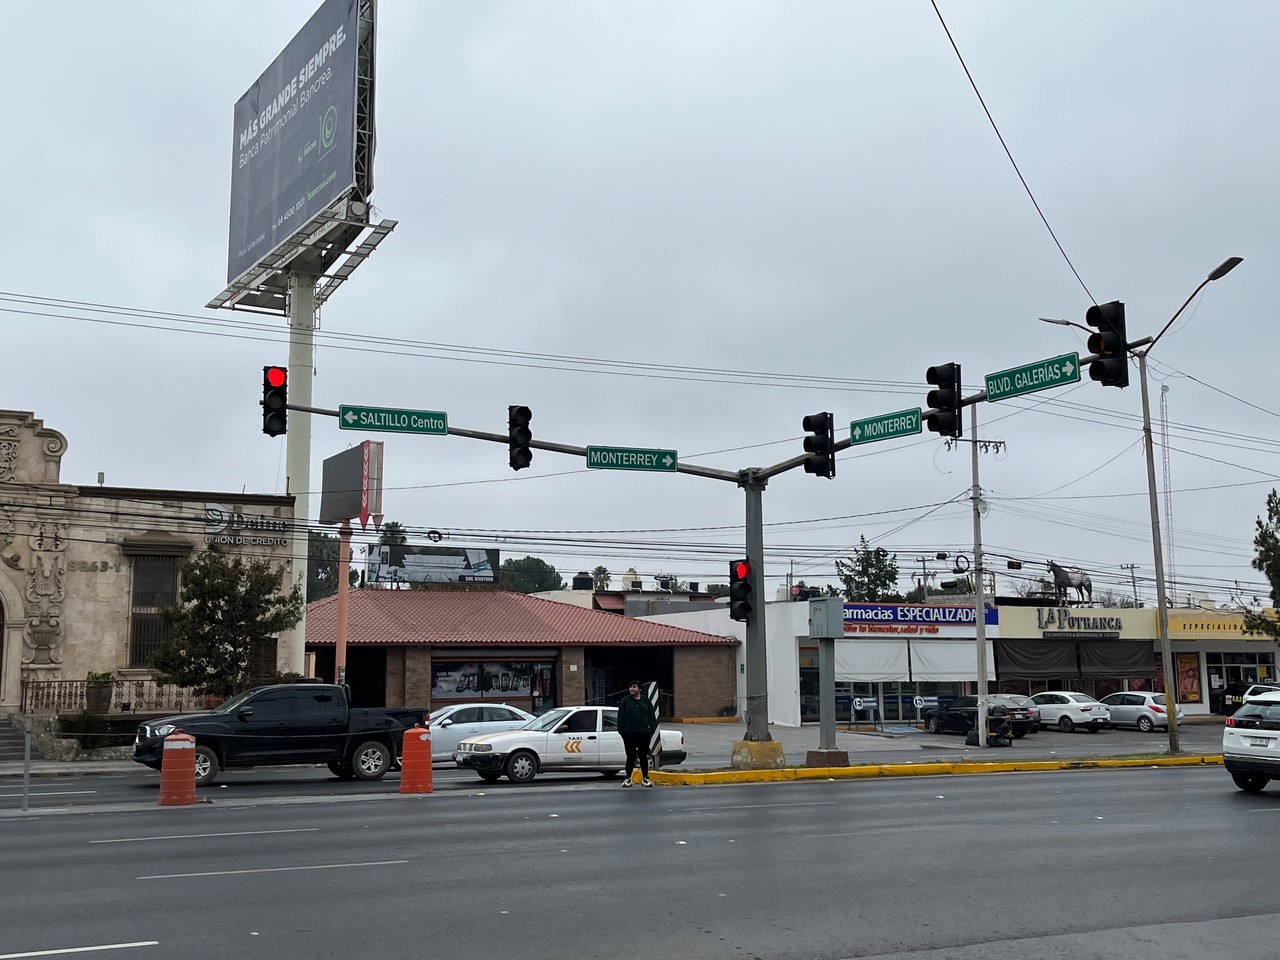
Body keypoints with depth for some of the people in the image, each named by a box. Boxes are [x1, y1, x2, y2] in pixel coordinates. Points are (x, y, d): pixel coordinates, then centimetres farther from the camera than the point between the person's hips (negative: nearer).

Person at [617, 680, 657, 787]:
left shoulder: (646, 702, 9)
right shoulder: (625, 701, 4)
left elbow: (651, 717, 10)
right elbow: (620, 717, 3)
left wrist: (652, 729, 0)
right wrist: (621, 730, -5)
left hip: (643, 734, 1)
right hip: (629, 734, -1)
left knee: (643, 756, 6)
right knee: (630, 757, 3)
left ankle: (645, 778, 13)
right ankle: (628, 778, 10)